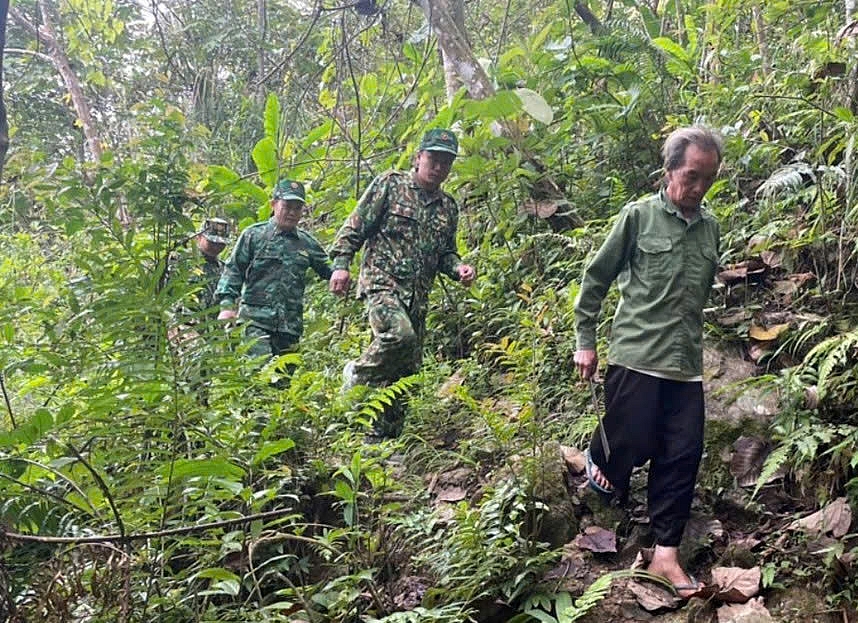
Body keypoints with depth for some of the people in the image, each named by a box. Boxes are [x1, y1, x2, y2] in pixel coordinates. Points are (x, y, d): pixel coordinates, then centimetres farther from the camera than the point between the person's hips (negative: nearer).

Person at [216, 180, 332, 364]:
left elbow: (329, 271, 18)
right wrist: (227, 304, -7)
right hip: (256, 321, -4)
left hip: (290, 326, 4)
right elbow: (233, 270, 3)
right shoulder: (254, 235, 4)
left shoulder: (308, 243, 14)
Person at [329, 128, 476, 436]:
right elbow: (355, 227, 0)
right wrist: (341, 264, -11)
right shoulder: (390, 184, 1)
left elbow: (445, 254, 25)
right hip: (381, 283, -6)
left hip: (417, 296, 6)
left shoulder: (449, 207, 17)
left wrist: (459, 269, 4)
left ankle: (385, 436, 15)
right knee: (399, 335, -32)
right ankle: (358, 374, -5)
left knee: (406, 368, 4)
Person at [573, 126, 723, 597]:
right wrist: (585, 341, 0)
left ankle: (666, 554, 13)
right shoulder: (639, 216, -3)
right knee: (630, 445, -1)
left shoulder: (710, 228, 11)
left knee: (682, 456, 3)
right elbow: (595, 279, 1)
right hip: (635, 357, -4)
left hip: (687, 365, 5)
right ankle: (598, 460, 34)